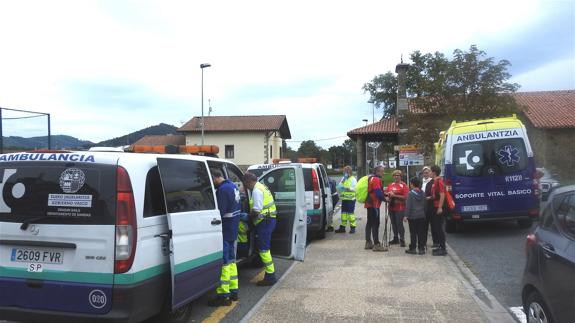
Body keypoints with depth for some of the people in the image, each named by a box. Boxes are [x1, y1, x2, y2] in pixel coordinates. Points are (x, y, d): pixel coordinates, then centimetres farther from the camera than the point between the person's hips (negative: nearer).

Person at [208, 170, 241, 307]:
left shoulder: (223, 189, -19)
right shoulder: (232, 186, 12)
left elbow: (219, 212, -23)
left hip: (225, 231, -10)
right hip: (233, 231, 10)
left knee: (223, 263, -4)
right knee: (231, 260, 17)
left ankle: (224, 296, 1)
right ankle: (233, 291, 26)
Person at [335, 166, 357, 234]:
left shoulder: (353, 179, -2)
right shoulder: (343, 179, 16)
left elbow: (355, 188, -12)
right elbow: (339, 187, 14)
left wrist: (348, 188, -24)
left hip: (351, 198, -6)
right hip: (344, 198, 6)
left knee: (351, 213, -5)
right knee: (344, 213, 7)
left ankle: (352, 227, 2)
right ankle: (342, 227, 12)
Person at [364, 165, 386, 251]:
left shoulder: (371, 178, 17)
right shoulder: (376, 179, -14)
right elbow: (378, 193, -22)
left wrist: (384, 193, 9)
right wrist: (385, 198, -6)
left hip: (369, 204, 10)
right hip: (374, 204, -10)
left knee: (370, 223, 14)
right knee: (375, 224, -10)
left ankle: (368, 242, 20)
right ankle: (376, 244, -10)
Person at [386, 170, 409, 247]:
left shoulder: (403, 185, -8)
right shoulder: (391, 185, 13)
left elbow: (405, 197, -16)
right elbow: (386, 193, 22)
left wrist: (395, 195, -18)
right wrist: (388, 195, -1)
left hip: (400, 208, -6)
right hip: (391, 207, 7)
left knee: (399, 224, -7)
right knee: (393, 223, 12)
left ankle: (402, 240, 1)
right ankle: (395, 238, 23)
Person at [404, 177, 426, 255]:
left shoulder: (411, 193, -12)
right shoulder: (422, 193, 5)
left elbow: (408, 205, -13)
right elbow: (425, 204, 13)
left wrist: (406, 215, -9)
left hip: (412, 216, -5)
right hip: (421, 216, 5)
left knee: (413, 233, 1)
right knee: (421, 232, 7)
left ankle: (412, 249, 7)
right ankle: (421, 249, 8)